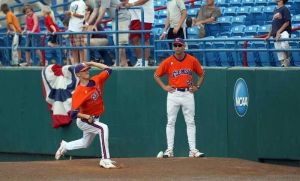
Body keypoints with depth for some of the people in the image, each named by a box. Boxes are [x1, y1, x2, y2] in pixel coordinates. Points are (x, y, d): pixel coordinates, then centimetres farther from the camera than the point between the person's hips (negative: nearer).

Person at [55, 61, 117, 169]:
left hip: (94, 119, 8)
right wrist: (87, 117, -41)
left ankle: (65, 146, 51)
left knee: (85, 143, 25)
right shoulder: (78, 92, -24)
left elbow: (108, 70, 1)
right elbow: (73, 113, -27)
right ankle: (105, 160, -33)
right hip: (83, 121, -8)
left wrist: (91, 63, -5)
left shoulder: (96, 81, -5)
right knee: (103, 128, -32)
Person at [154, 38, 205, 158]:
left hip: (188, 93, 1)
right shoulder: (168, 61, 0)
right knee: (171, 122, 0)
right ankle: (169, 150, 2)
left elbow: (201, 74, 16)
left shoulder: (192, 60, 3)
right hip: (173, 93, -1)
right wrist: (164, 87, -1)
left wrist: (197, 86, 5)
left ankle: (193, 150, 0)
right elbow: (156, 75, 9)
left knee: (190, 122, 0)